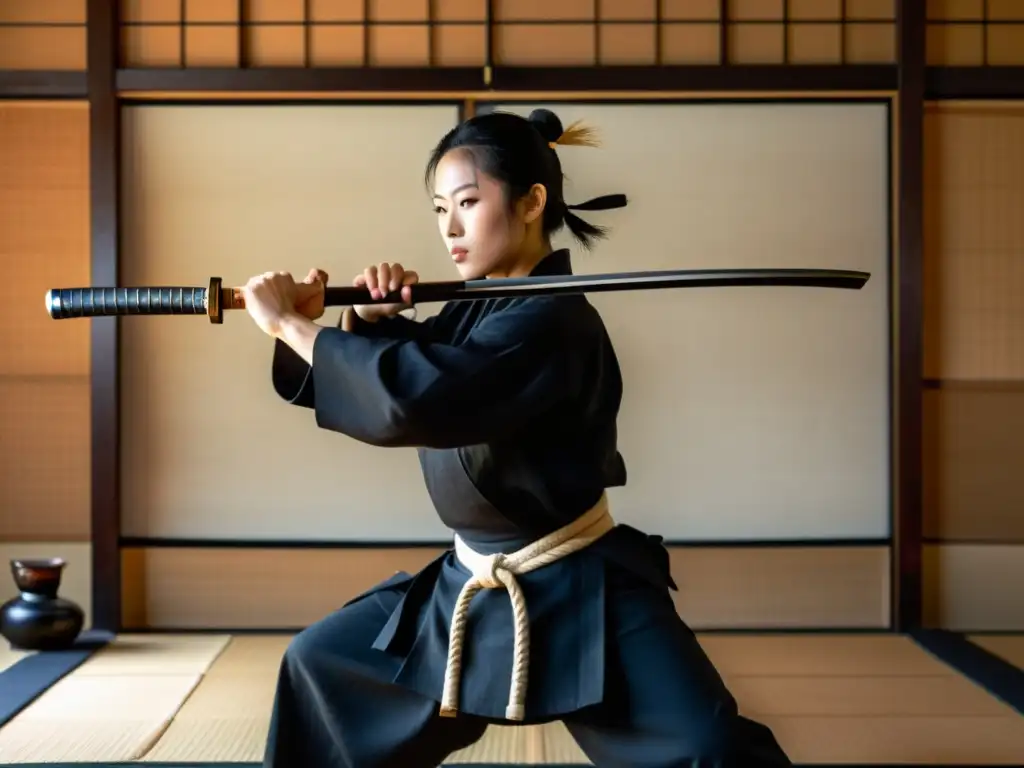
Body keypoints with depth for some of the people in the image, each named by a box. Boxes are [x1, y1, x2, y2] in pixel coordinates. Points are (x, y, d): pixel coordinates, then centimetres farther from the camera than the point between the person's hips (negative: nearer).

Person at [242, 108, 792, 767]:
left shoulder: (553, 323, -24)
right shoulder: (477, 311, 4)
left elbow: (415, 395, -38)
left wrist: (289, 323, -28)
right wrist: (368, 321, -11)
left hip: (582, 595, -8)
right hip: (473, 586, 8)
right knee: (320, 665, 14)